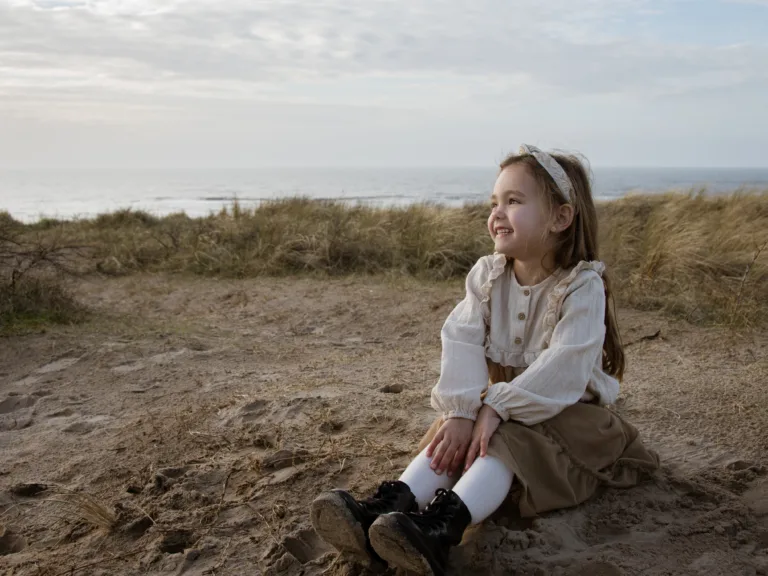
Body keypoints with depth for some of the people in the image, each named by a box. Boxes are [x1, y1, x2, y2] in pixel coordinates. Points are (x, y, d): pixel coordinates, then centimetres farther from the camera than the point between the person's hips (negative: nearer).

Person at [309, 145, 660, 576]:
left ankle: (443, 526, -53)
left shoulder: (582, 286, -17)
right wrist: (462, 410, -29)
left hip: (564, 410, -5)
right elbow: (461, 341, -14)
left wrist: (496, 408, -32)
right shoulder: (488, 276, -1)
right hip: (498, 404, 6)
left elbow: (564, 367, -28)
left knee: (509, 440, -32)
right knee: (456, 433, -21)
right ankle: (391, 505, -38)